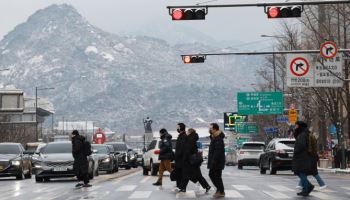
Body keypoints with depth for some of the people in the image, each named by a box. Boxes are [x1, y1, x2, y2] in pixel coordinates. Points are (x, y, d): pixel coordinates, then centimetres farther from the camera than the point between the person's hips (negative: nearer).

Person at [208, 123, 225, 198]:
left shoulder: (218, 139, -20)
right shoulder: (213, 138, 13)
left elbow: (218, 151, -25)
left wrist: (214, 161, -25)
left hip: (217, 162, -10)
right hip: (213, 162, 10)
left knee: (217, 176, -4)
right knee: (211, 175, 15)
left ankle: (221, 192, 6)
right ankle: (219, 189, 25)